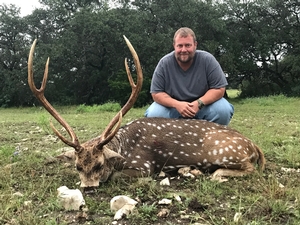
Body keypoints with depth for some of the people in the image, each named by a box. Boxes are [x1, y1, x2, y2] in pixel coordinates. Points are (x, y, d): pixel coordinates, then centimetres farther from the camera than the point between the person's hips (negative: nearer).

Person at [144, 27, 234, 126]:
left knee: (224, 110, -28)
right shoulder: (164, 63, -12)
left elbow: (219, 89, -12)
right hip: (174, 105, 1)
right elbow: (156, 93, -10)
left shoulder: (208, 60, -14)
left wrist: (199, 103, -29)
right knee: (153, 114, -26)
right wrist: (177, 104, -28)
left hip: (204, 103, 0)